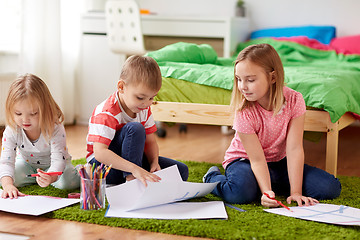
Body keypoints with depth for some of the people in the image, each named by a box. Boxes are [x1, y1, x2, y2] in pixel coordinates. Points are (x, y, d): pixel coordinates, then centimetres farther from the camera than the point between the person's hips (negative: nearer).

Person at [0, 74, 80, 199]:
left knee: (69, 181, -30)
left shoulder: (55, 129, -33)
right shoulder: (11, 131, -26)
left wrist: (51, 177, -62)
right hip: (27, 163, 3)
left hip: (51, 165, -3)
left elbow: (58, 160, -39)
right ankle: (35, 178, 3)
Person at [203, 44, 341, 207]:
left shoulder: (294, 100, -19)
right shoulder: (244, 112, -24)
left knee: (331, 188, -11)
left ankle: (276, 183, 10)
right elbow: (257, 160, -25)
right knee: (241, 192, -39)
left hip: (279, 161, 4)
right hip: (243, 159, -4)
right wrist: (266, 192, -42)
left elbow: (294, 149, -20)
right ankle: (212, 178, -2)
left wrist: (296, 192, -24)